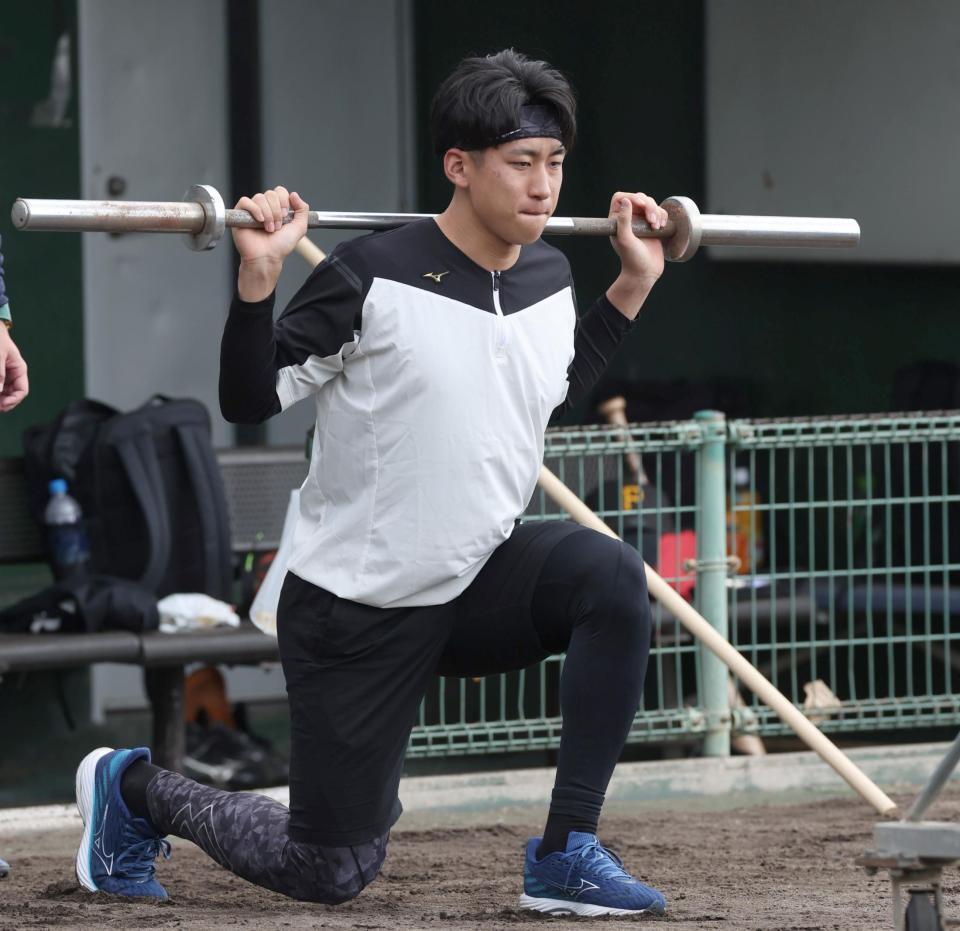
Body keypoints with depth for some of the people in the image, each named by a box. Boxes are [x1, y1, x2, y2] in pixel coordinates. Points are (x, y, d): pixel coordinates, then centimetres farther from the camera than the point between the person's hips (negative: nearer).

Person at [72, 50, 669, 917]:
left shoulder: (549, 277, 2)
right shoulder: (373, 279, -17)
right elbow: (251, 399, -14)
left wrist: (635, 282, 16)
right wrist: (259, 276, -28)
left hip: (480, 582, 5)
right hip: (357, 610, -5)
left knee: (610, 572, -28)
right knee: (329, 872, 2)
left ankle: (567, 854, -17)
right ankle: (136, 789, 32)